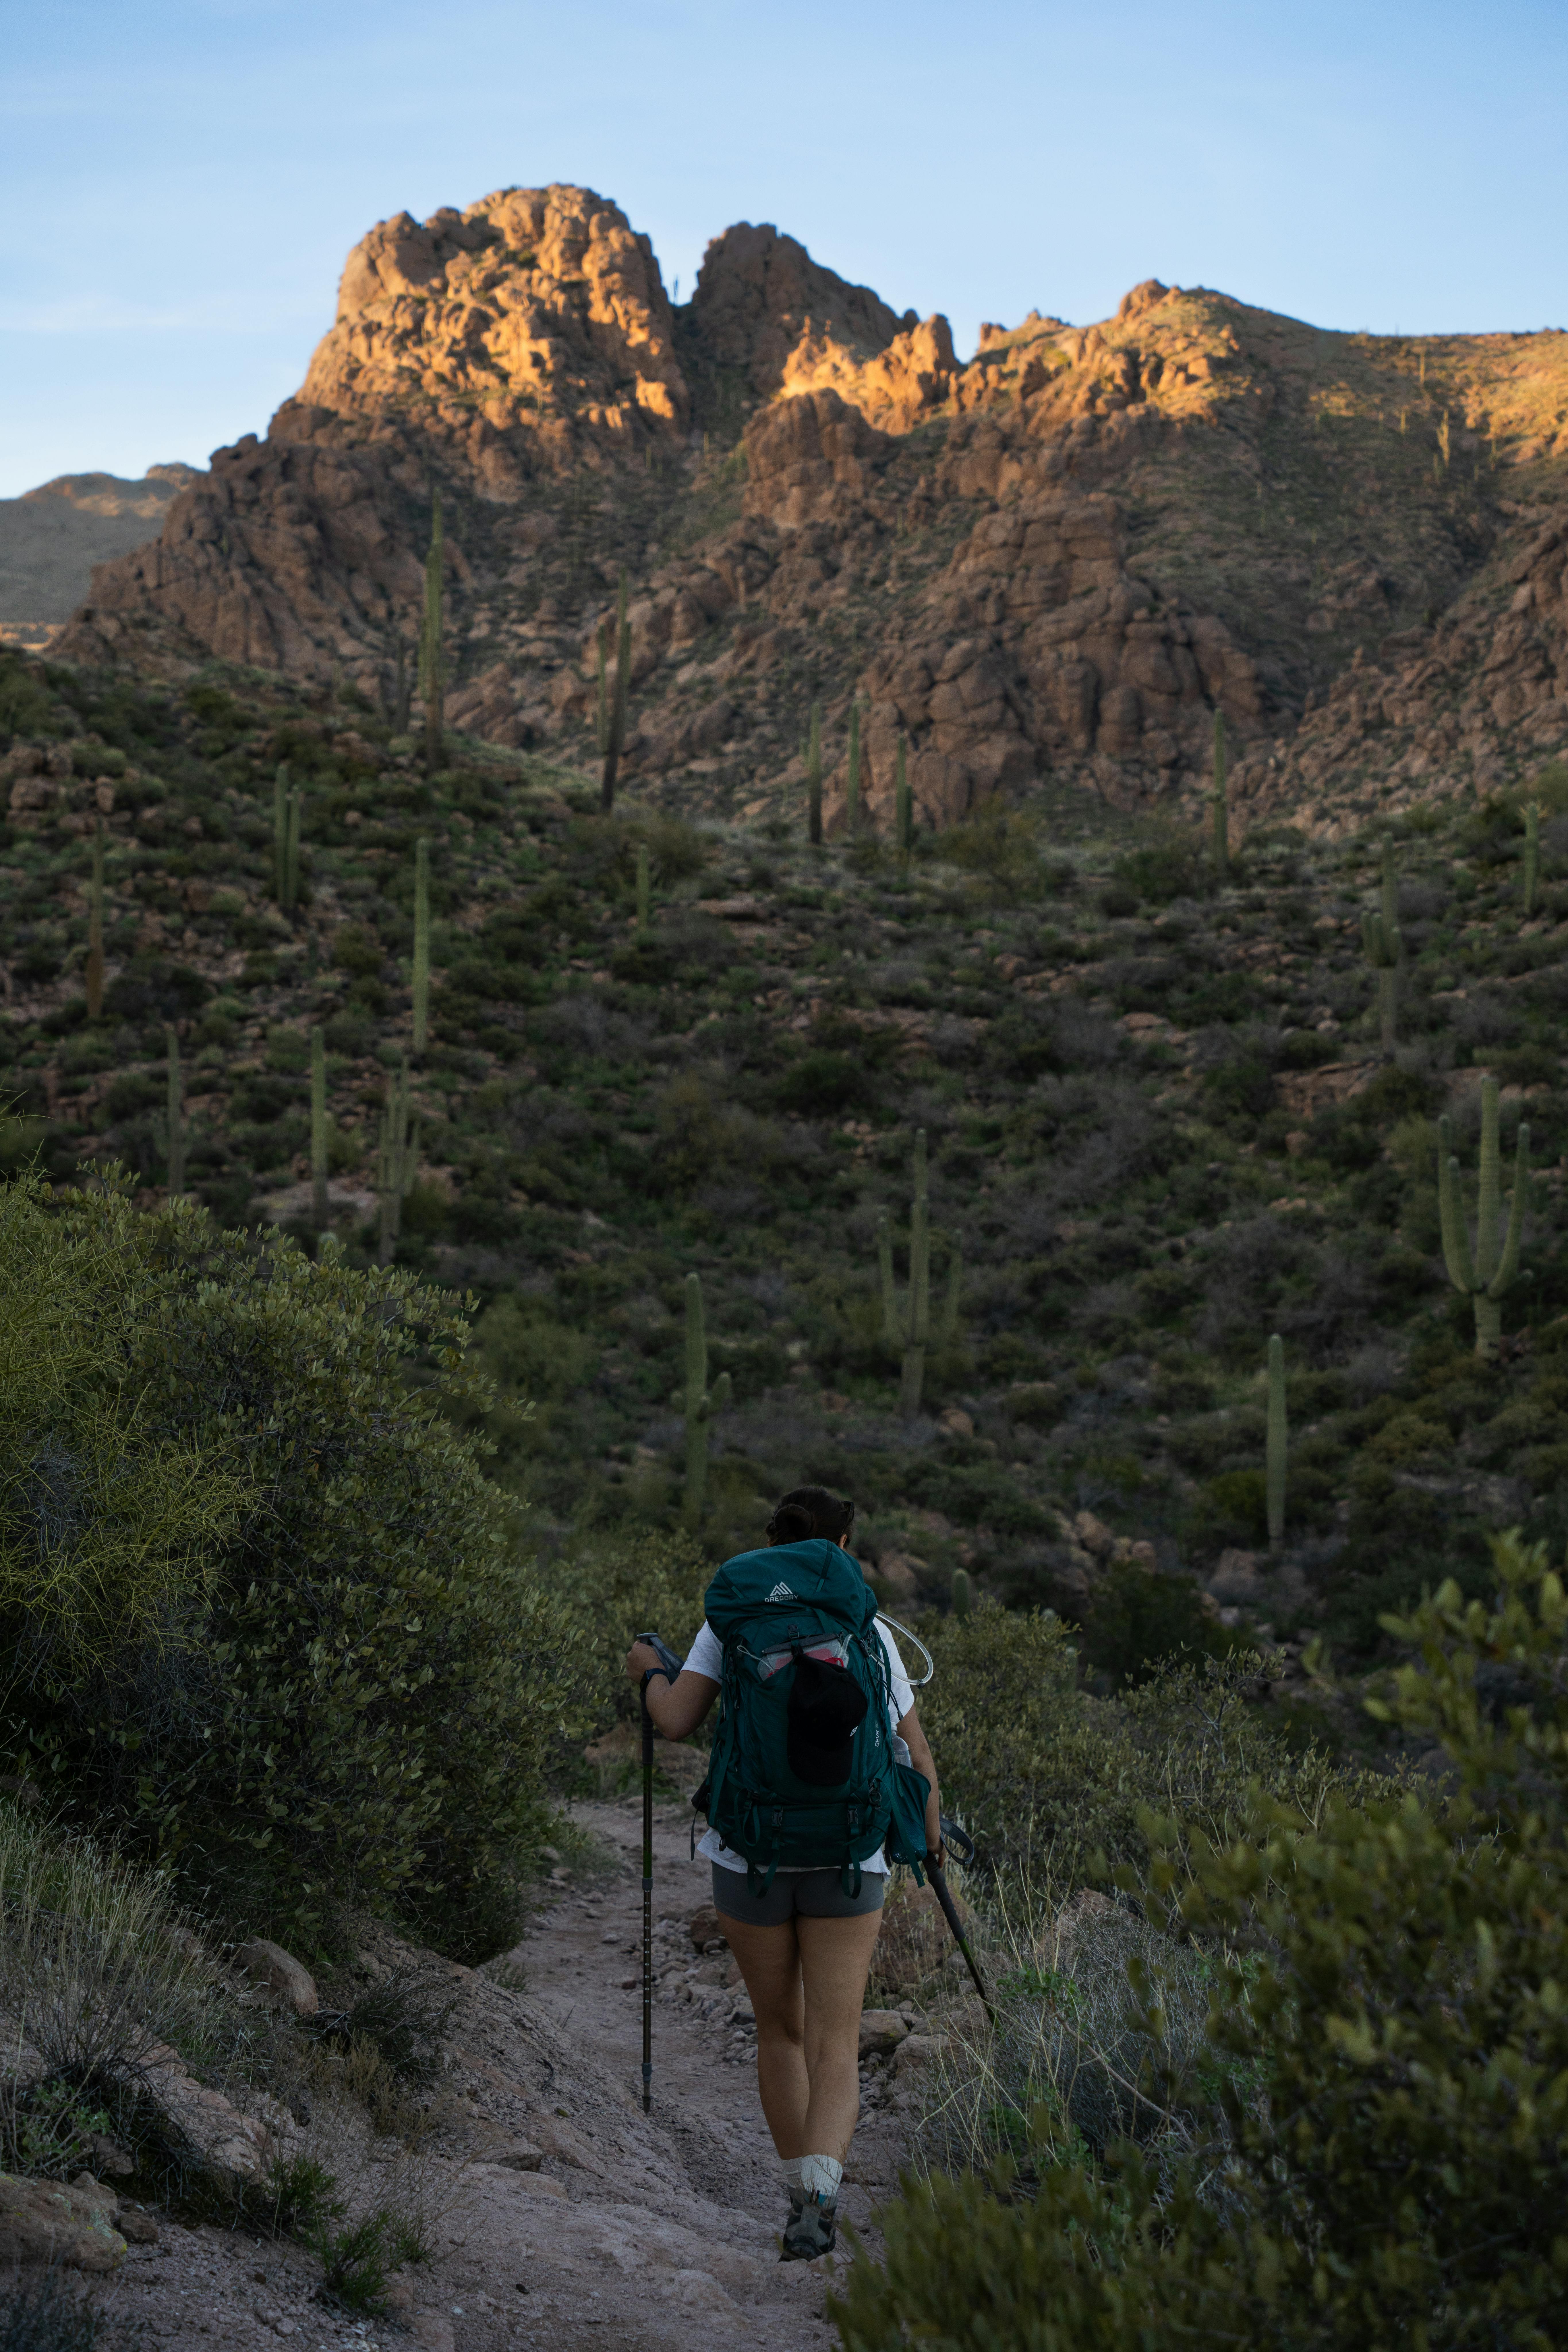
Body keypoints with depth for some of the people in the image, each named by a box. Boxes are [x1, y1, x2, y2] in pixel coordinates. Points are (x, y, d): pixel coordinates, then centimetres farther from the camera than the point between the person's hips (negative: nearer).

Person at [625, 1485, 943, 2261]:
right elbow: (915, 1751, 7)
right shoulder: (869, 1635, 3)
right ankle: (819, 2195, -21)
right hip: (848, 1856, 0)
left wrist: (650, 1673, 13)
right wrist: (931, 1827, 25)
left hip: (750, 1854, 1)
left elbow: (676, 1722, -9)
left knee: (779, 2031, 19)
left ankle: (801, 2191, 23)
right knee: (835, 2046, 0)